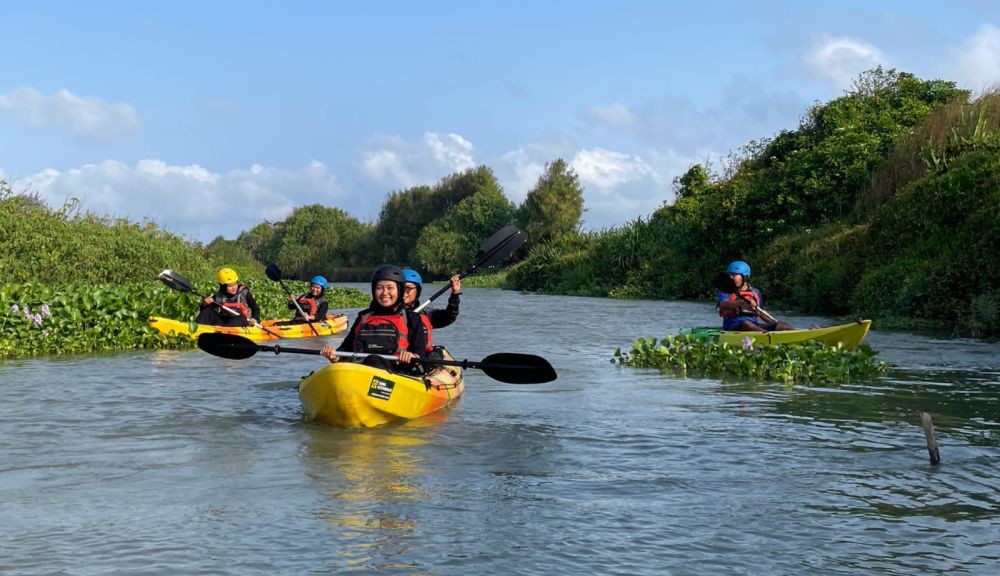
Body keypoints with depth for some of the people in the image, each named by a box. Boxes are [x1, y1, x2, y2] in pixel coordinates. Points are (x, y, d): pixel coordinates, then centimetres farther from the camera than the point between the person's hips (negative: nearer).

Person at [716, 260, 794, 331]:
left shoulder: (755, 292, 20)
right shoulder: (725, 292, 5)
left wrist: (774, 323, 14)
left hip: (755, 325, 5)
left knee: (783, 325, -13)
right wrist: (743, 302, -31)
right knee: (746, 324, -39)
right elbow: (722, 305, -17)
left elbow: (761, 313, 29)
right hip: (733, 327, -5)